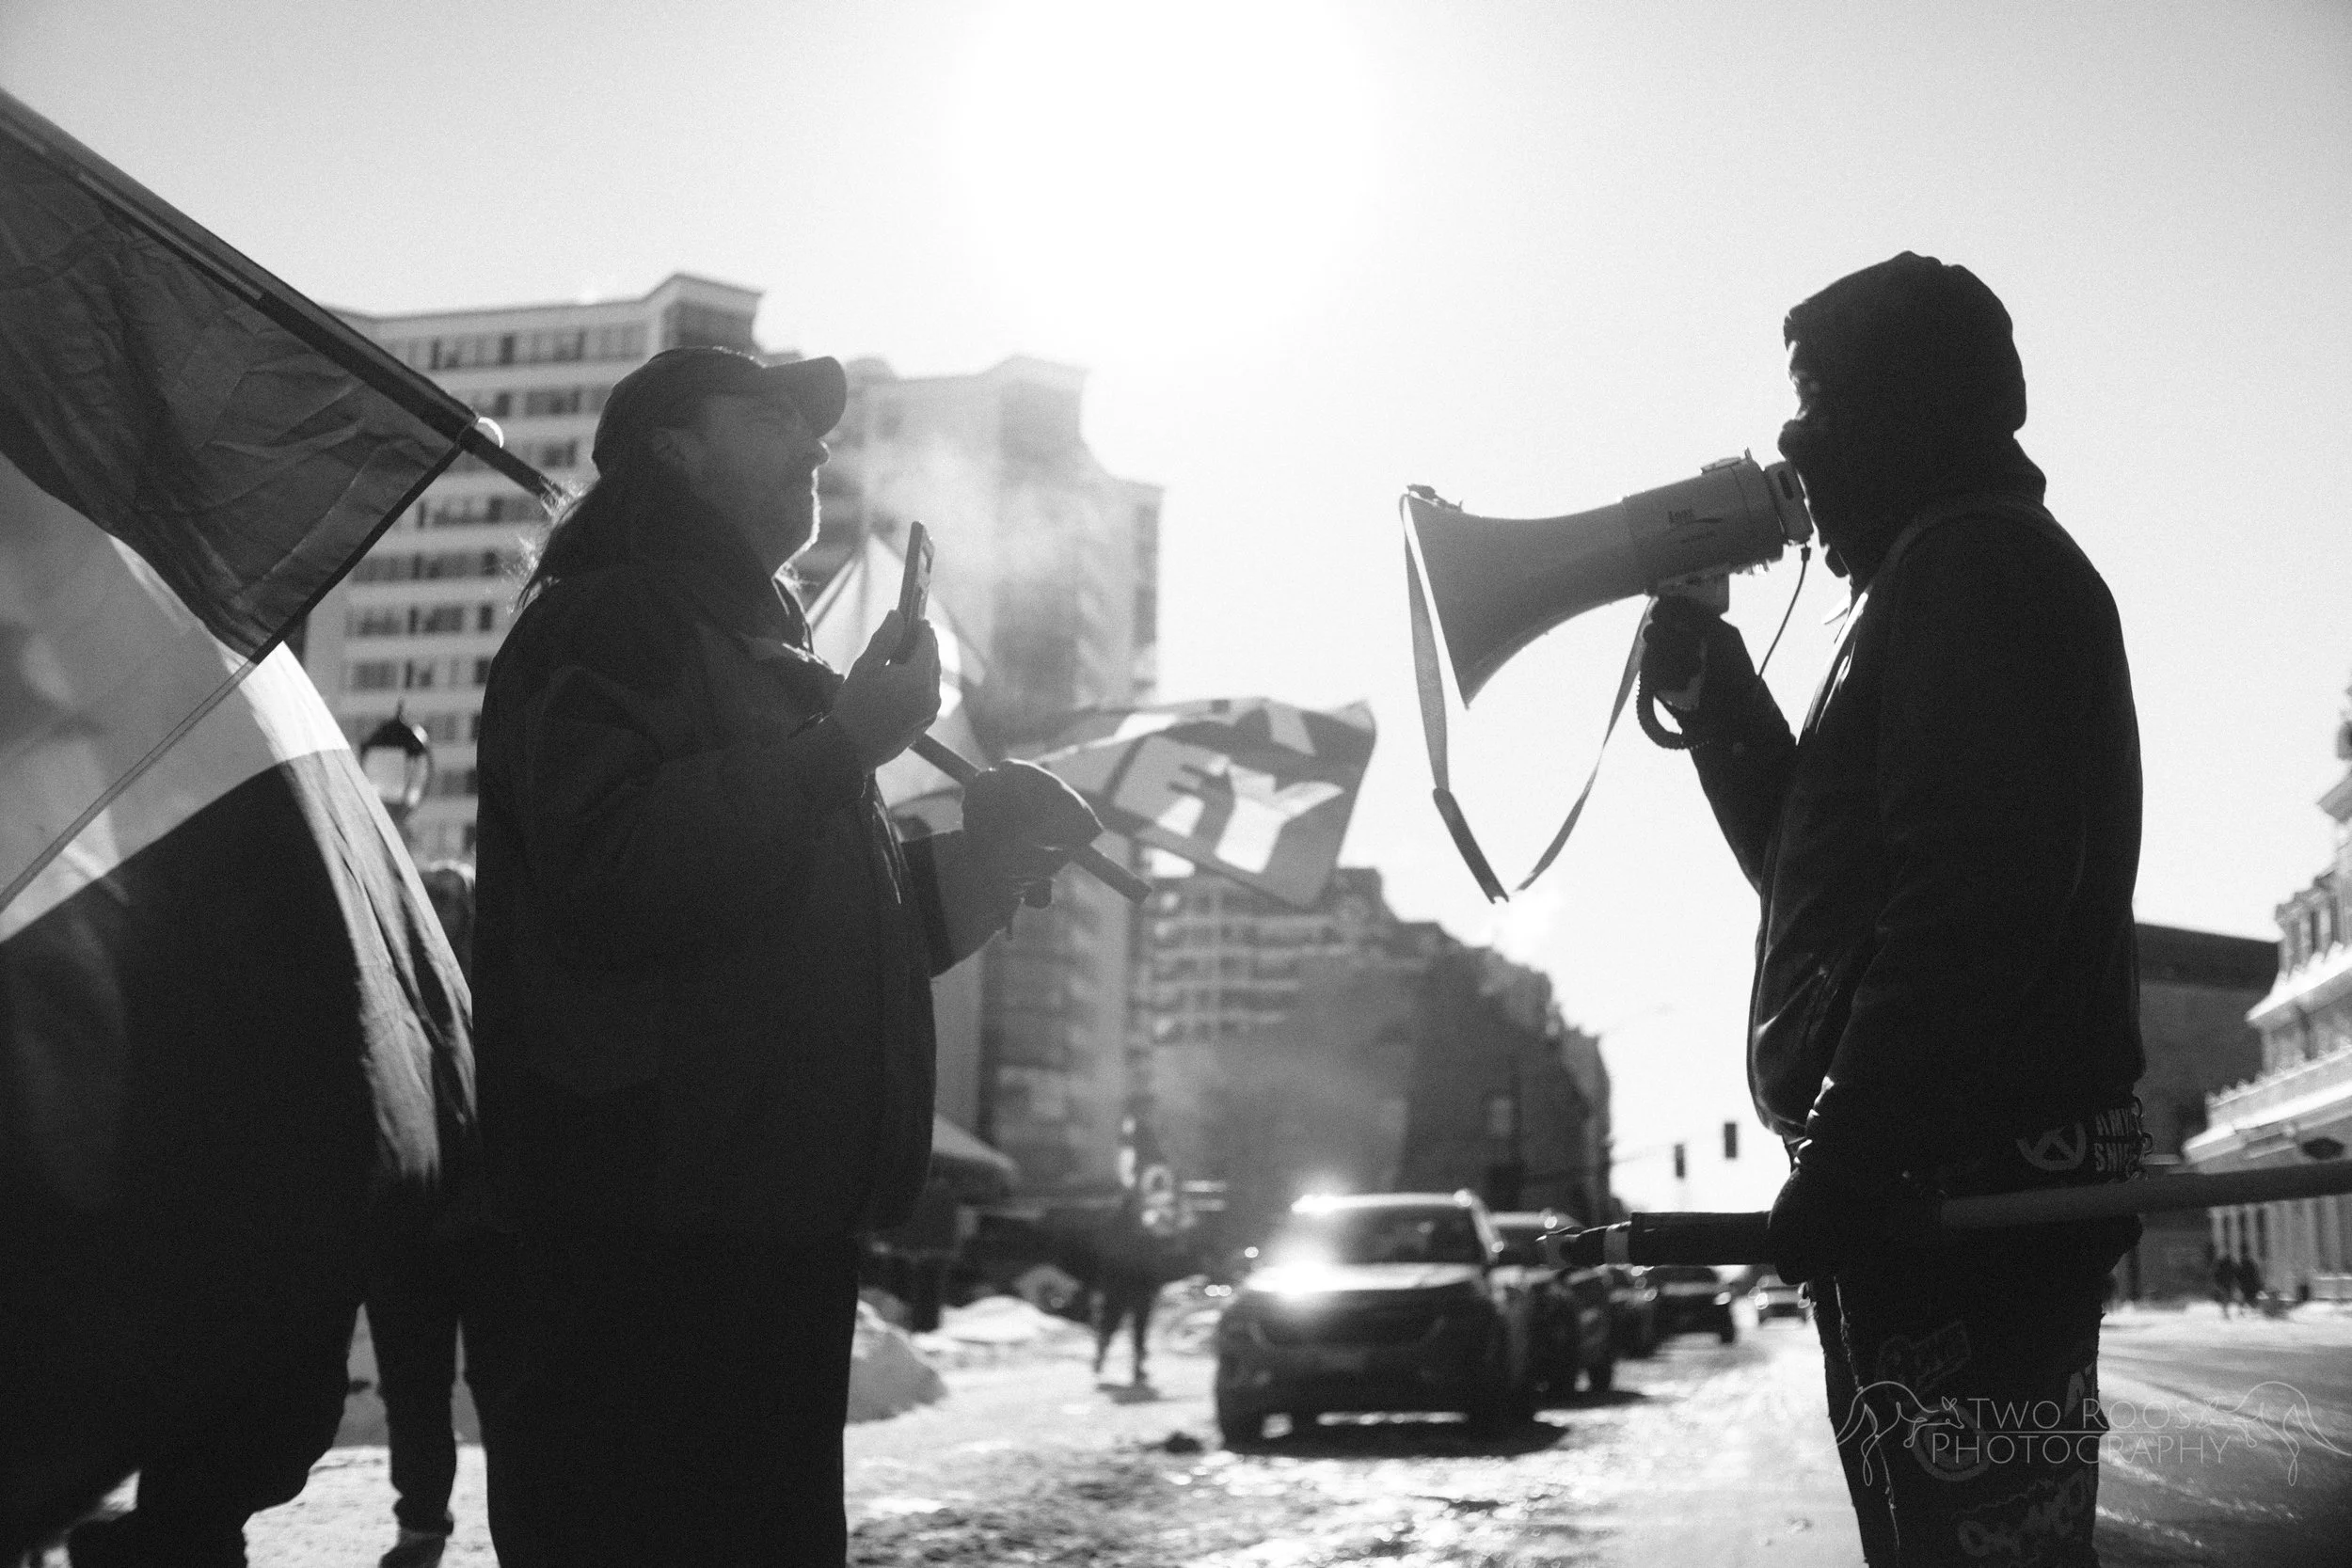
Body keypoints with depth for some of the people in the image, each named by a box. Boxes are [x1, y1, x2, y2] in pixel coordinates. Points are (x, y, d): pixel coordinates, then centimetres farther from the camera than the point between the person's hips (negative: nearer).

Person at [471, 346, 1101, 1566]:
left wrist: (974, 850, 11)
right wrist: (845, 746, -17)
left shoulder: (762, 652, 25)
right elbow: (613, 874, -22)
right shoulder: (601, 625, -4)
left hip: (782, 1213, 10)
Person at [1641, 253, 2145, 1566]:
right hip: (1975, 1180, 11)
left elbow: (1975, 889, -21)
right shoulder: (1979, 564, 27)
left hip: (1964, 1178, -11)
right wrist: (1708, 678, 22)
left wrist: (1851, 1150, -23)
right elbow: (1816, 861, 30)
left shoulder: (1973, 561, -6)